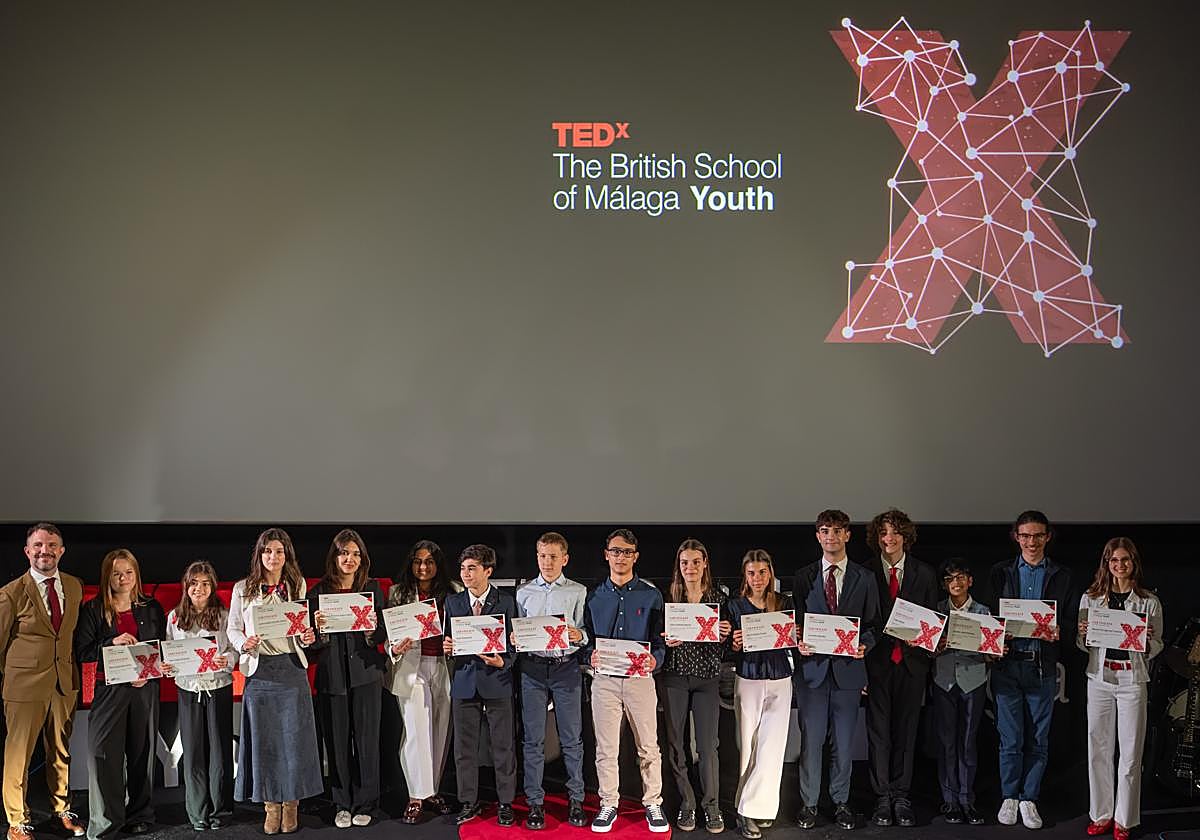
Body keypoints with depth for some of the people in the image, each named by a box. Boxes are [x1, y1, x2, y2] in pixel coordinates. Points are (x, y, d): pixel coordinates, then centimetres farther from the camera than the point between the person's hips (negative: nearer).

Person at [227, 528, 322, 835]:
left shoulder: (298, 585, 7)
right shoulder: (243, 589, 3)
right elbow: (233, 629, 8)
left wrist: (307, 638, -8)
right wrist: (244, 644, -12)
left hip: (292, 669, 1)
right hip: (259, 671, 0)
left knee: (294, 737, 2)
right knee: (263, 739, 3)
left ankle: (291, 804, 14)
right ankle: (271, 805, 14)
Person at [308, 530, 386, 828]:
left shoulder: (372, 588, 4)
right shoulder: (319, 591, 3)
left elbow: (382, 634, 6)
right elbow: (312, 644, 4)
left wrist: (371, 632, -15)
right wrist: (319, 629, -17)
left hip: (365, 672, 0)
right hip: (331, 675, 0)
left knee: (366, 739, 2)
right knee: (337, 742, 5)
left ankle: (365, 805, 13)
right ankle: (342, 805, 16)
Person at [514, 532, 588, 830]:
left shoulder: (578, 592, 7)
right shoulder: (524, 593, 12)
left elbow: (586, 634, 5)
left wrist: (578, 635, -16)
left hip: (566, 668, -1)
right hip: (532, 668, 1)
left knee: (572, 738, 1)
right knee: (533, 739, 2)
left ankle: (576, 799, 10)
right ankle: (535, 802, 8)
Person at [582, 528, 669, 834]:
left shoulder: (651, 595, 4)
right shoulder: (594, 597, 9)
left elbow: (661, 640, 3)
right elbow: (586, 638, 11)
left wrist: (654, 660, -16)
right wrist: (591, 657, -9)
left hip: (639, 679, -1)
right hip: (604, 679, 1)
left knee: (649, 747, 3)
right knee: (606, 749, 5)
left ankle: (653, 803, 16)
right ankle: (608, 804, 16)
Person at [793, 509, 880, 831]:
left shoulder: (865, 578, 7)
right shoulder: (803, 577, 6)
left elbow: (873, 623, 7)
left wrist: (863, 644, -12)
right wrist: (799, 643, -12)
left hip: (848, 667, 1)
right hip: (812, 665, 0)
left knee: (844, 741, 8)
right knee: (811, 740, 2)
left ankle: (841, 802, 20)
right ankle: (809, 803, 13)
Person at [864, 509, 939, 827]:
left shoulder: (924, 573, 7)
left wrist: (921, 639, -7)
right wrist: (860, 663, -4)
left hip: (912, 660, 2)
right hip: (876, 661, -1)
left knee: (906, 730, 7)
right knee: (878, 731, 2)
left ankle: (901, 798, 15)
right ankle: (882, 798, 11)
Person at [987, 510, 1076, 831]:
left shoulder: (1061, 576, 8)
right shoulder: (1001, 572, 8)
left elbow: (1071, 621, 7)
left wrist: (1058, 632, -14)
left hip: (1043, 666, 1)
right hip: (1008, 662, -1)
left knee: (1038, 739, 5)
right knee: (1010, 738, 1)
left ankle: (1029, 800, 16)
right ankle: (1009, 798, 15)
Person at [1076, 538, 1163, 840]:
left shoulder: (1150, 602, 1)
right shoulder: (1090, 598, 6)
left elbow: (1157, 647, 6)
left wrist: (1146, 641, -15)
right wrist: (1083, 634, -10)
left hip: (1132, 681, -2)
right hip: (1099, 679, 2)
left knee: (1130, 753, 2)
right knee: (1098, 750, 6)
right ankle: (1101, 815, 17)